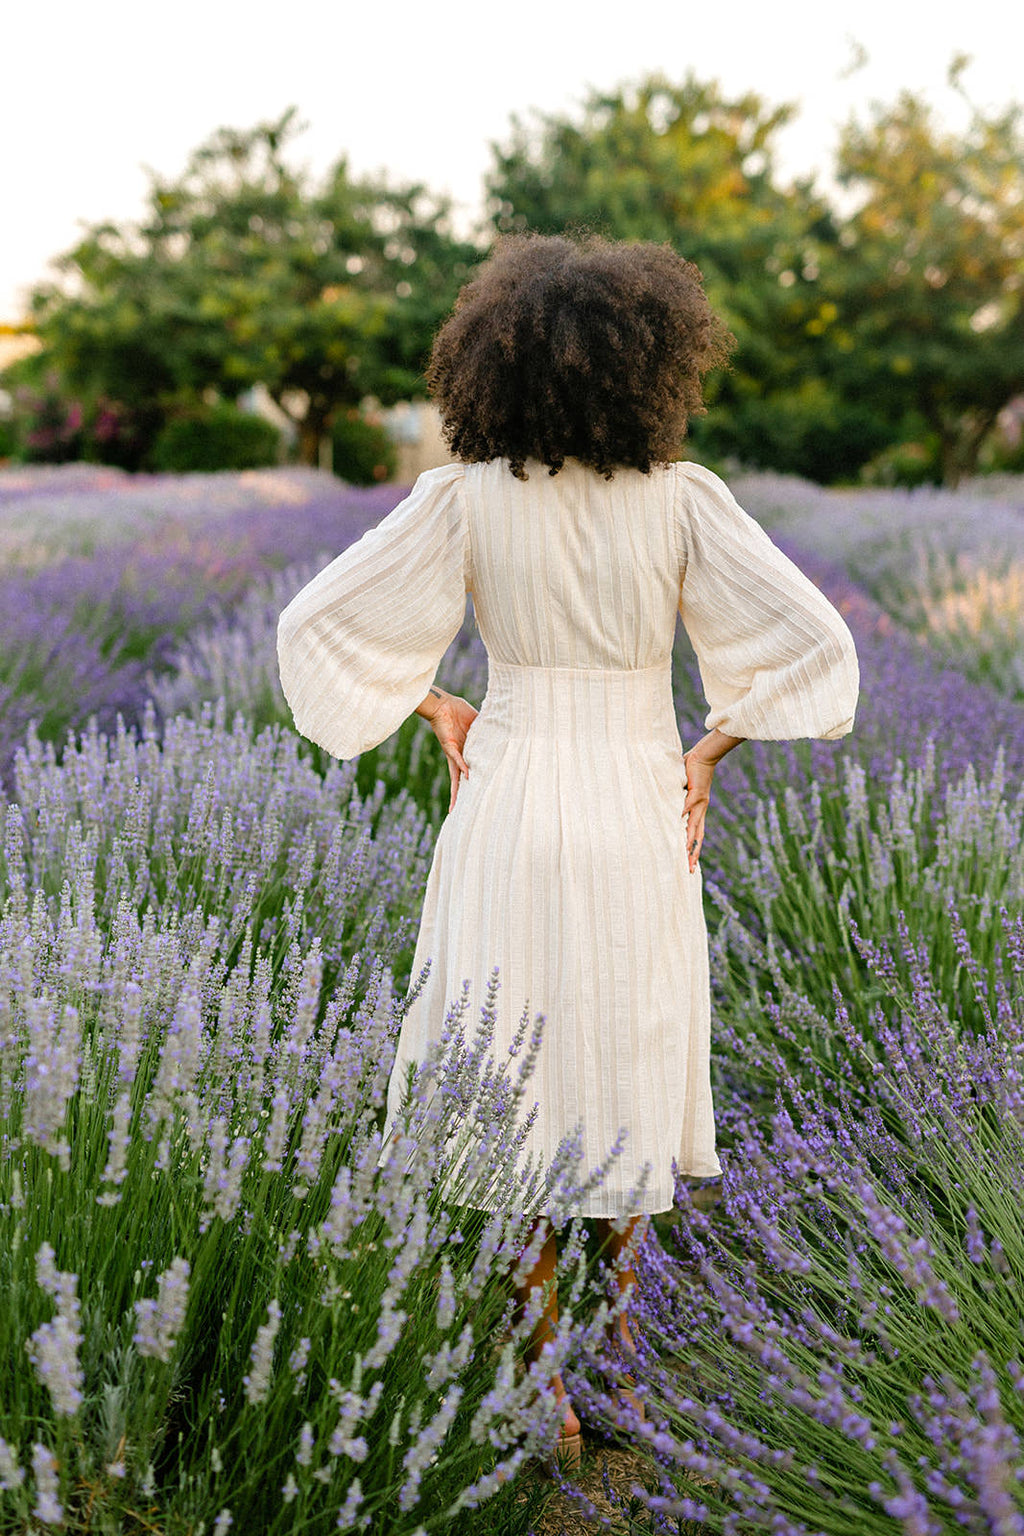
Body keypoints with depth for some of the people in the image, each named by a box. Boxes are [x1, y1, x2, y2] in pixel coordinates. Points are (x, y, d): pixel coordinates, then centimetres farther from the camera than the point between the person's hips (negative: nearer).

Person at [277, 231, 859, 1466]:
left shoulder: (466, 498, -8)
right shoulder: (684, 500, -7)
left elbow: (319, 622, -6)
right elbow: (814, 644, -8)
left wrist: (432, 705, 5)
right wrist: (710, 748, 1)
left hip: (507, 810, 0)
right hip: (639, 817, 1)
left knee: (517, 1093, 10)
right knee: (626, 1074, 19)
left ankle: (539, 1383, 16)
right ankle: (614, 1327, 33)